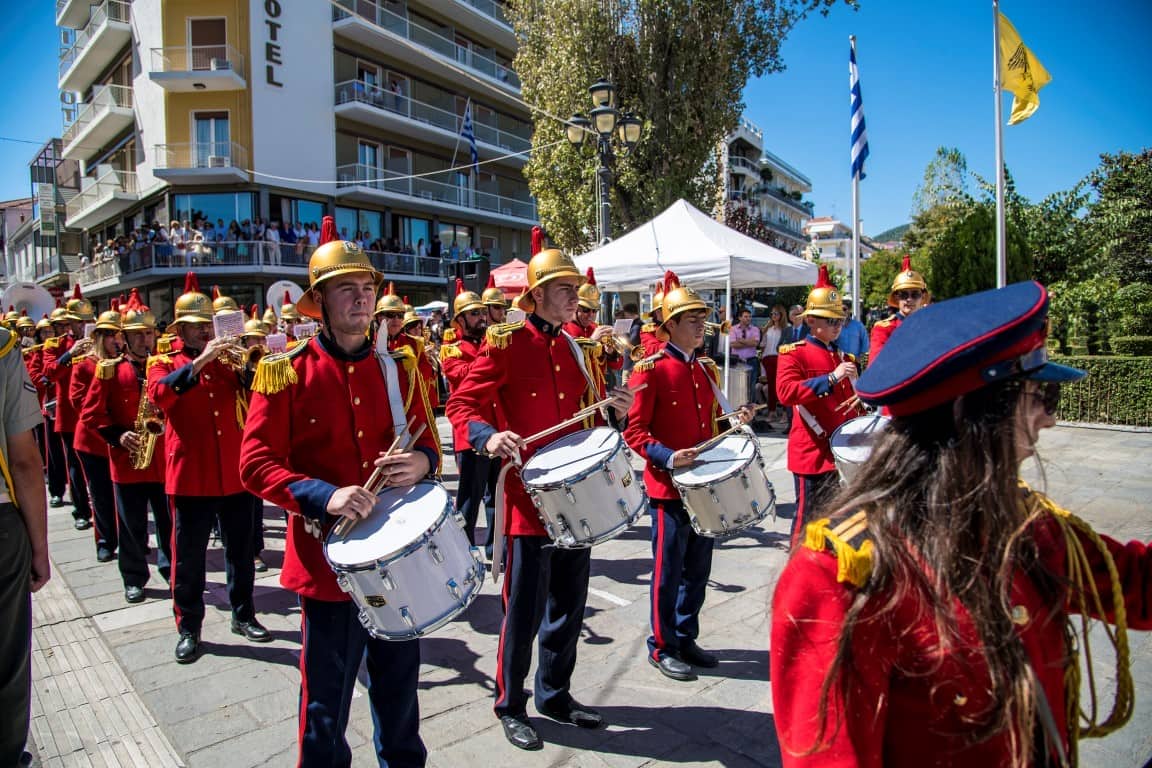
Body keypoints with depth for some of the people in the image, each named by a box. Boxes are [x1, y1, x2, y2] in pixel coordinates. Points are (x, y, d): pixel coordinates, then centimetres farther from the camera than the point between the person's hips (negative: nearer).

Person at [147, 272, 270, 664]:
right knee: (188, 557, 6)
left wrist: (246, 367, -14)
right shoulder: (164, 363, 2)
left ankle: (243, 615, 27)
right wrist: (200, 361, -30)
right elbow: (159, 394, -21)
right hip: (191, 476, -3)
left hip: (235, 474, 3)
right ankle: (189, 628, 20)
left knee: (240, 550, 12)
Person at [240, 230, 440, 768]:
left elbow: (426, 442, 9)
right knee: (327, 698, 11)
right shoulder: (287, 371, -6)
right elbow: (256, 464, -10)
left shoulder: (398, 367, 5)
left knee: (399, 682, 20)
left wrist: (422, 461, -15)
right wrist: (323, 496, -25)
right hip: (330, 555, -3)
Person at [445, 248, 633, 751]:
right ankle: (511, 705, 26)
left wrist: (617, 411, -5)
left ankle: (555, 694, 36)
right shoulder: (506, 343, -8)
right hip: (529, 495, -6)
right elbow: (461, 405, -11)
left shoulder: (579, 350, 11)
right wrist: (488, 437, -30)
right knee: (526, 608, 4)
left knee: (569, 604, 17)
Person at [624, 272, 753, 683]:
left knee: (698, 568, 16)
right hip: (669, 487, -7)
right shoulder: (650, 370, -11)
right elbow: (634, 431, -13)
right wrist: (668, 457, -26)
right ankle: (662, 647, 20)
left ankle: (686, 638, 32)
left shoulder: (706, 369, 11)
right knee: (669, 571, 4)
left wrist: (734, 421, 0)